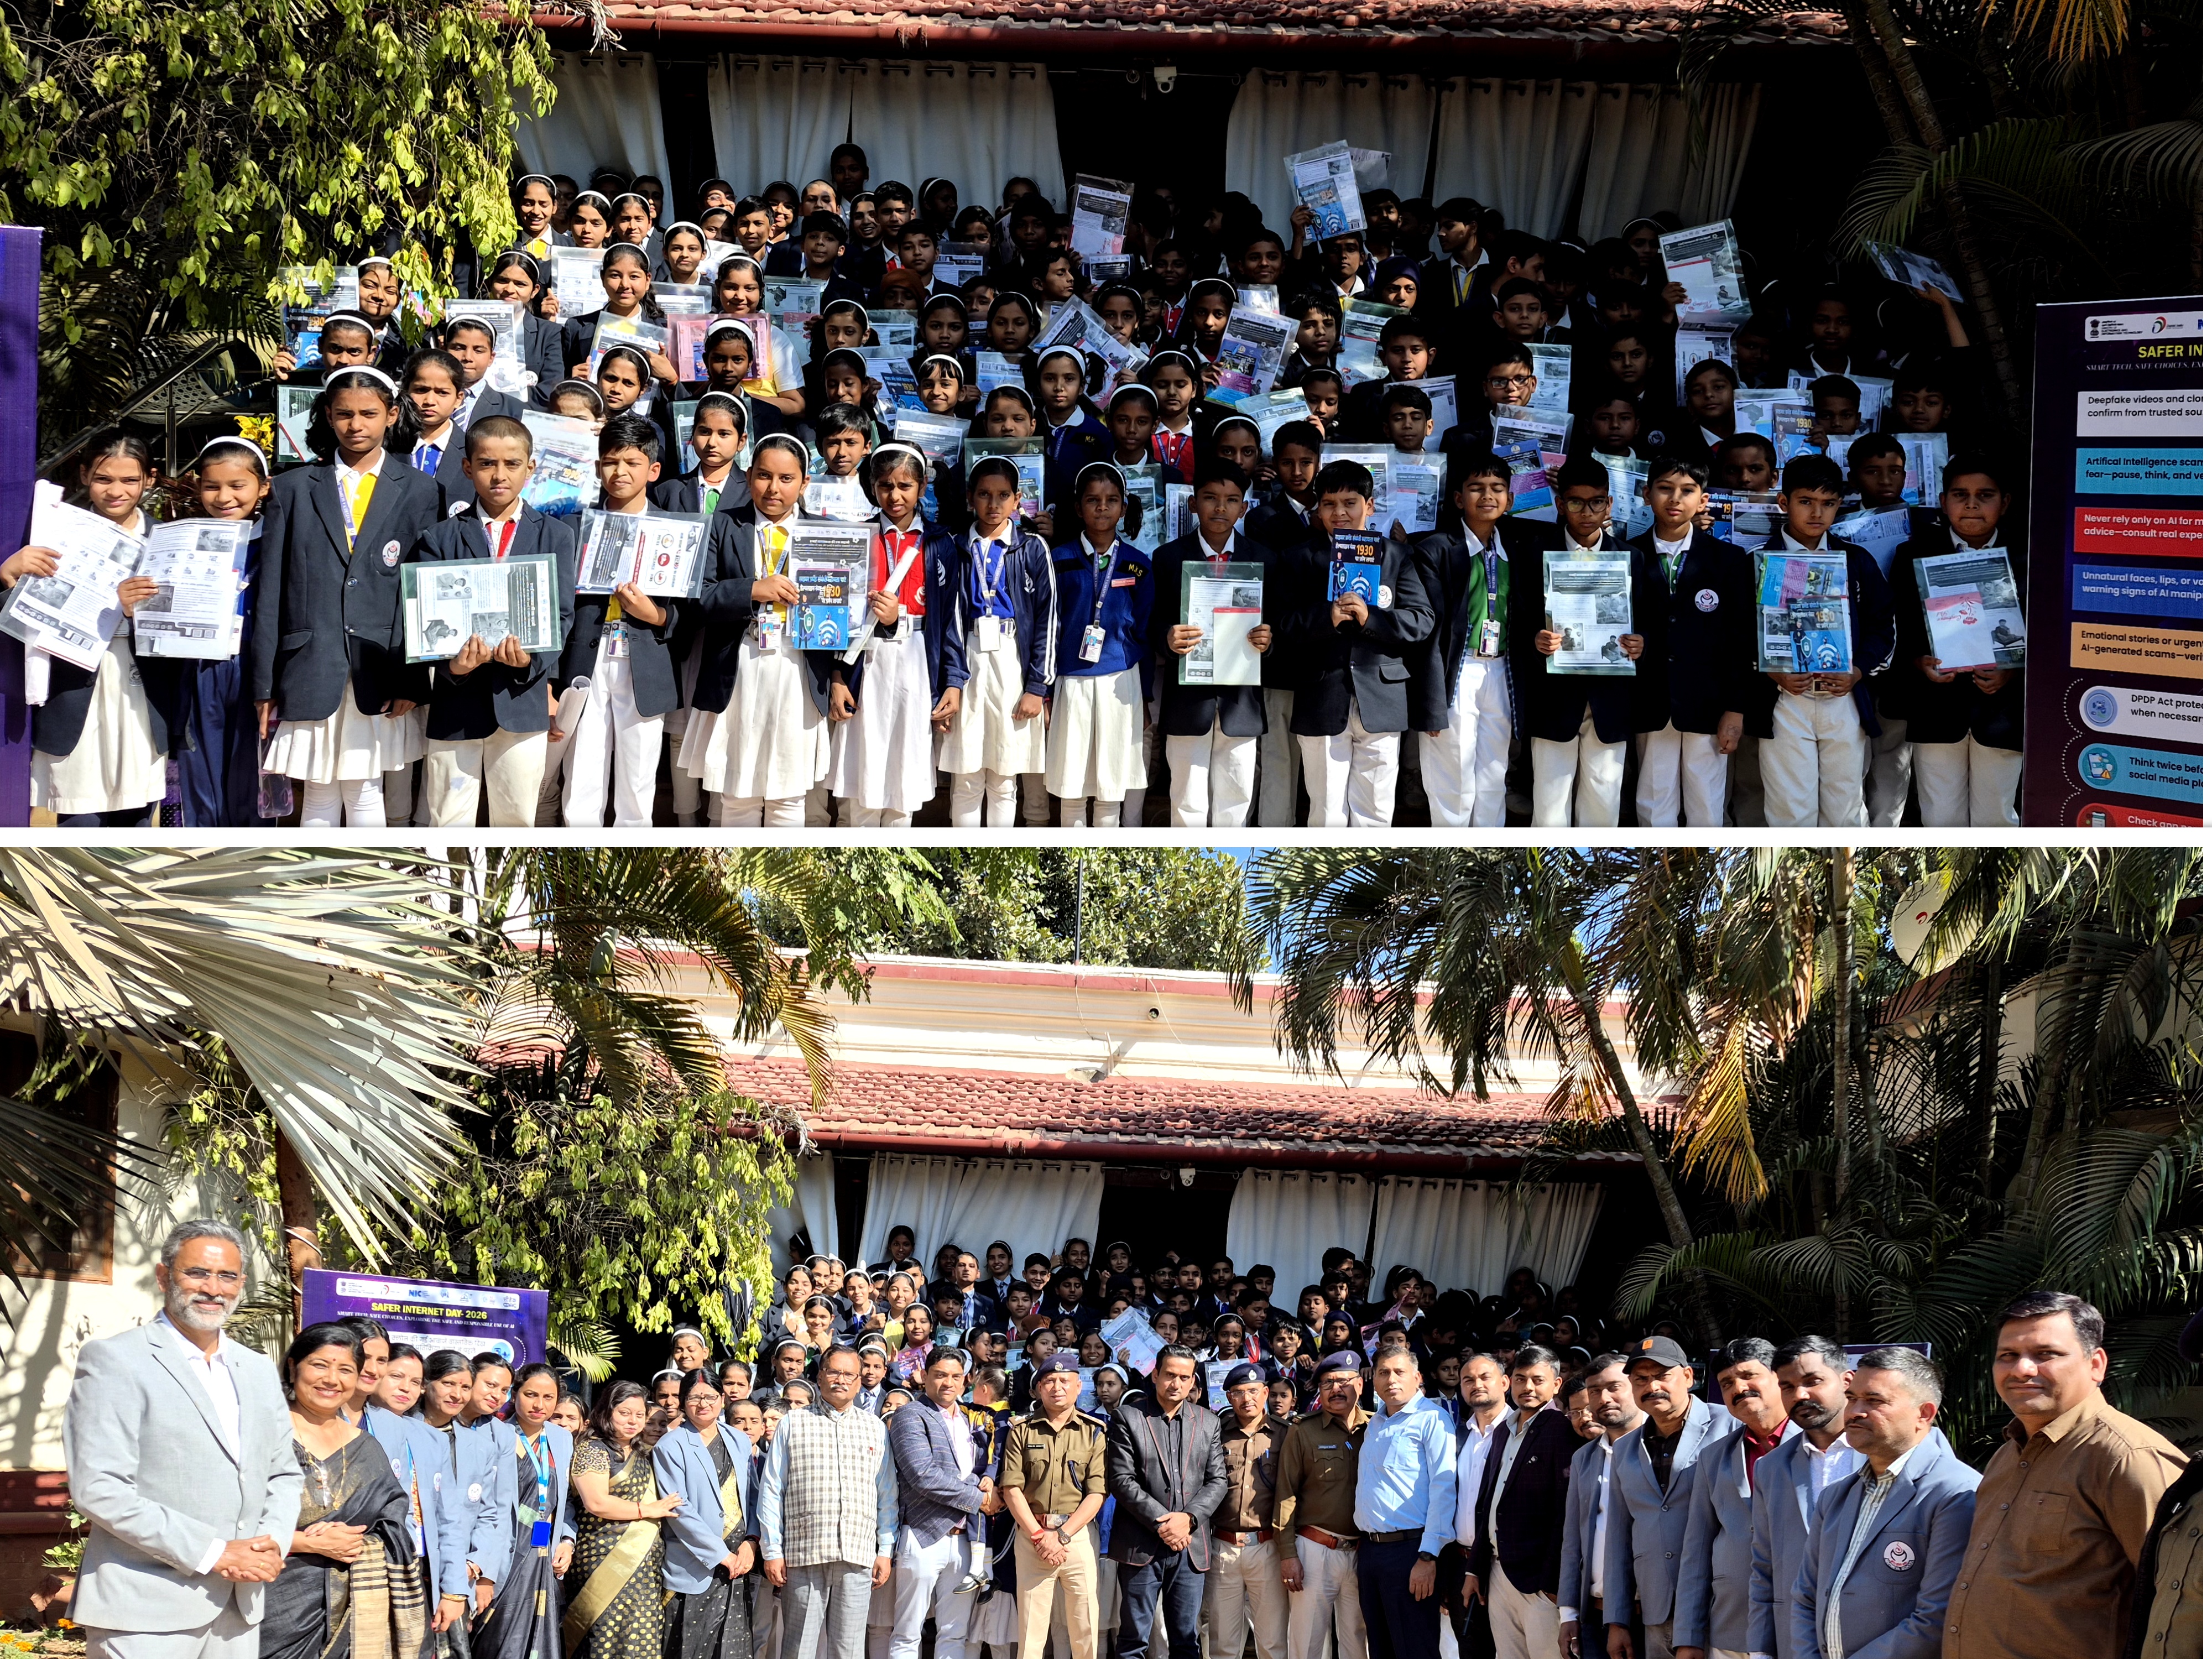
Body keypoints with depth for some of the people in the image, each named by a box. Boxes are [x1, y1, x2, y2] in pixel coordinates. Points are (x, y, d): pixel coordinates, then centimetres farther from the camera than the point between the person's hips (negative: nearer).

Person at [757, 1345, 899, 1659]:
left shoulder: (875, 1428, 15)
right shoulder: (793, 1424, 8)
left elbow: (888, 1495, 16)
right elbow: (771, 1491, 6)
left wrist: (886, 1551, 9)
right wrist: (771, 1552, 0)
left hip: (858, 1555, 2)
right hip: (803, 1553, -2)